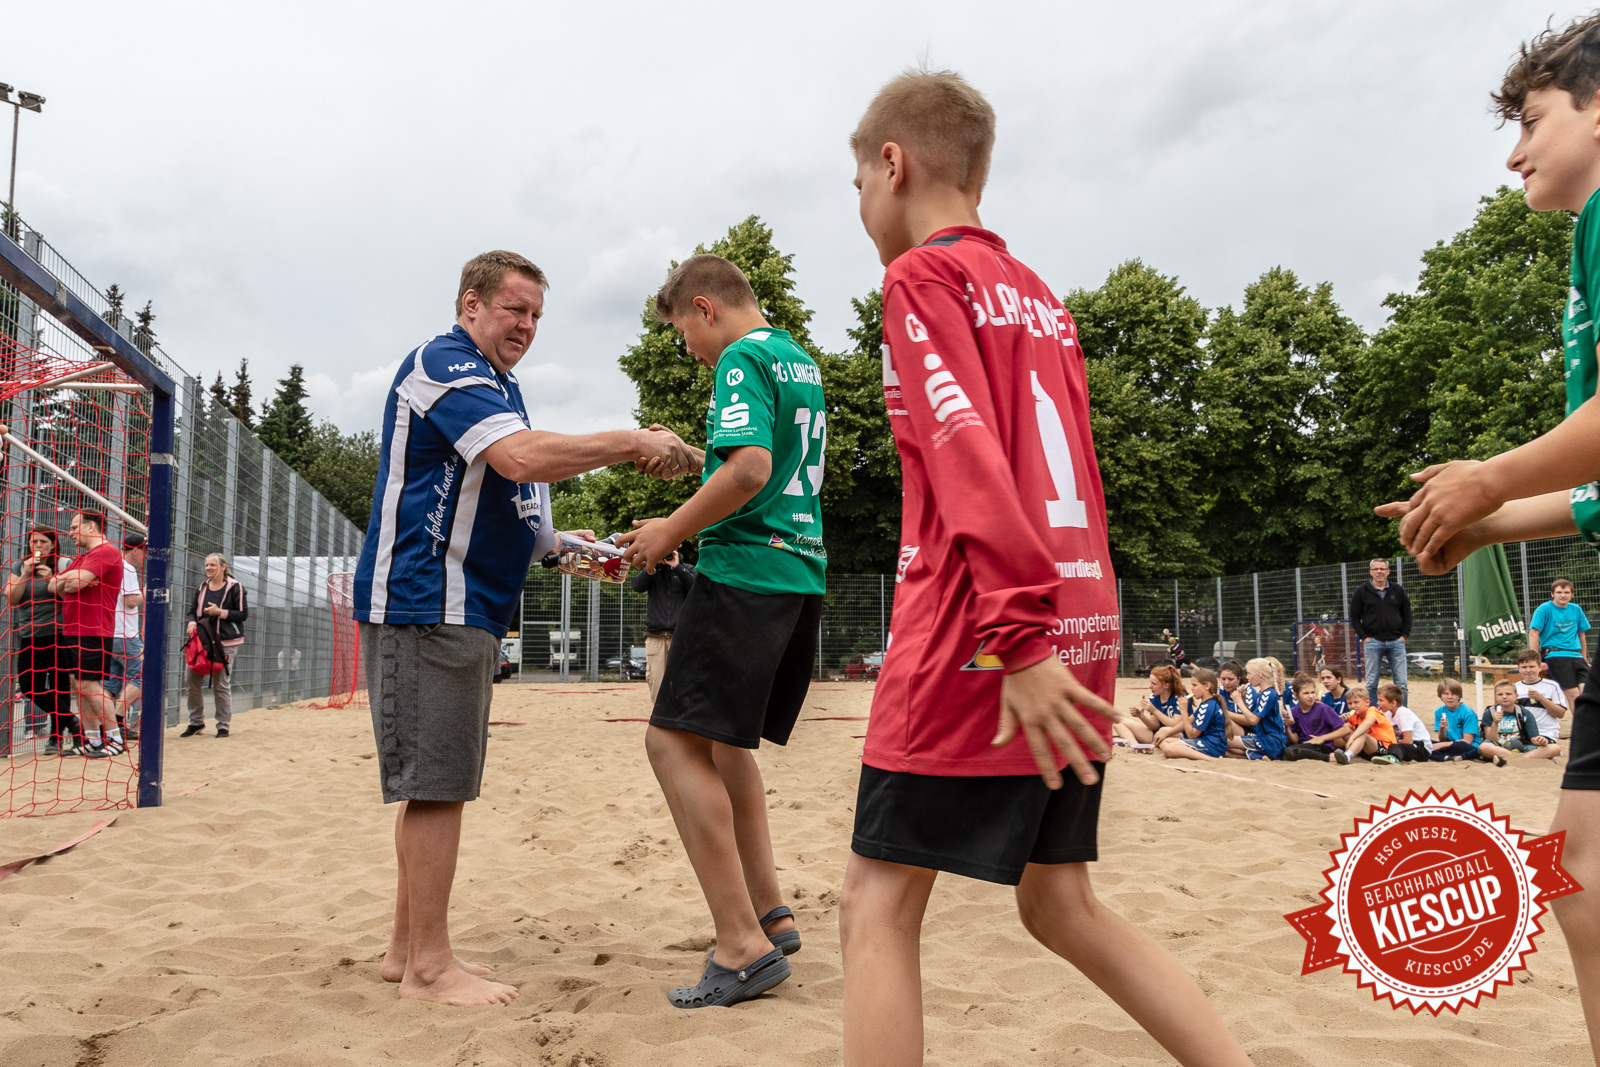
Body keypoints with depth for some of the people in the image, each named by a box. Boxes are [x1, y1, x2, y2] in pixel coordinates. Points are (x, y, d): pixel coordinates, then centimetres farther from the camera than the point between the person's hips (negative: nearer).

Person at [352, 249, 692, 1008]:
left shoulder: (496, 385, 23)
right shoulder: (443, 364, -10)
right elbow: (523, 456, -25)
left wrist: (555, 544, 14)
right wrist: (631, 444, -19)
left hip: (466, 607, 10)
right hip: (426, 603, -10)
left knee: (432, 783, 12)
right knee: (435, 783, -8)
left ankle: (408, 947, 21)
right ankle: (428, 966, 0)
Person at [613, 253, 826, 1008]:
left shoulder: (742, 359, -8)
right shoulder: (800, 361, 21)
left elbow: (749, 468, -22)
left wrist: (671, 531, -10)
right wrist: (685, 527, 23)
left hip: (745, 573, -10)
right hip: (801, 574, 10)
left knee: (675, 742, -8)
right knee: (721, 738, 19)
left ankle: (744, 947, -10)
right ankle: (768, 912, 22)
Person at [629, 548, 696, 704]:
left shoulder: (687, 569, 12)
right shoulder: (650, 569, 15)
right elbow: (637, 586, -3)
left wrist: (677, 567, -10)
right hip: (655, 637, 1)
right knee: (656, 685, -4)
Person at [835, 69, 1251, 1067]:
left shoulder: (924, 275, -3)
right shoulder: (1040, 294, 21)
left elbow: (972, 455, -17)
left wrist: (1019, 636, -22)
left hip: (982, 629, -8)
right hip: (1084, 625, 8)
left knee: (878, 904, 0)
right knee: (1062, 903, 16)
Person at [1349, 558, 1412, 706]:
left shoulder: (1398, 590, 9)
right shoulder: (1361, 591, 3)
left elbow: (1407, 614, 13)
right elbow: (1354, 617, 4)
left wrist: (1404, 635, 2)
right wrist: (1364, 637, -5)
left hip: (1396, 642, 2)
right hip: (1373, 642, -2)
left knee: (1401, 683, 1)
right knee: (1371, 683, 0)